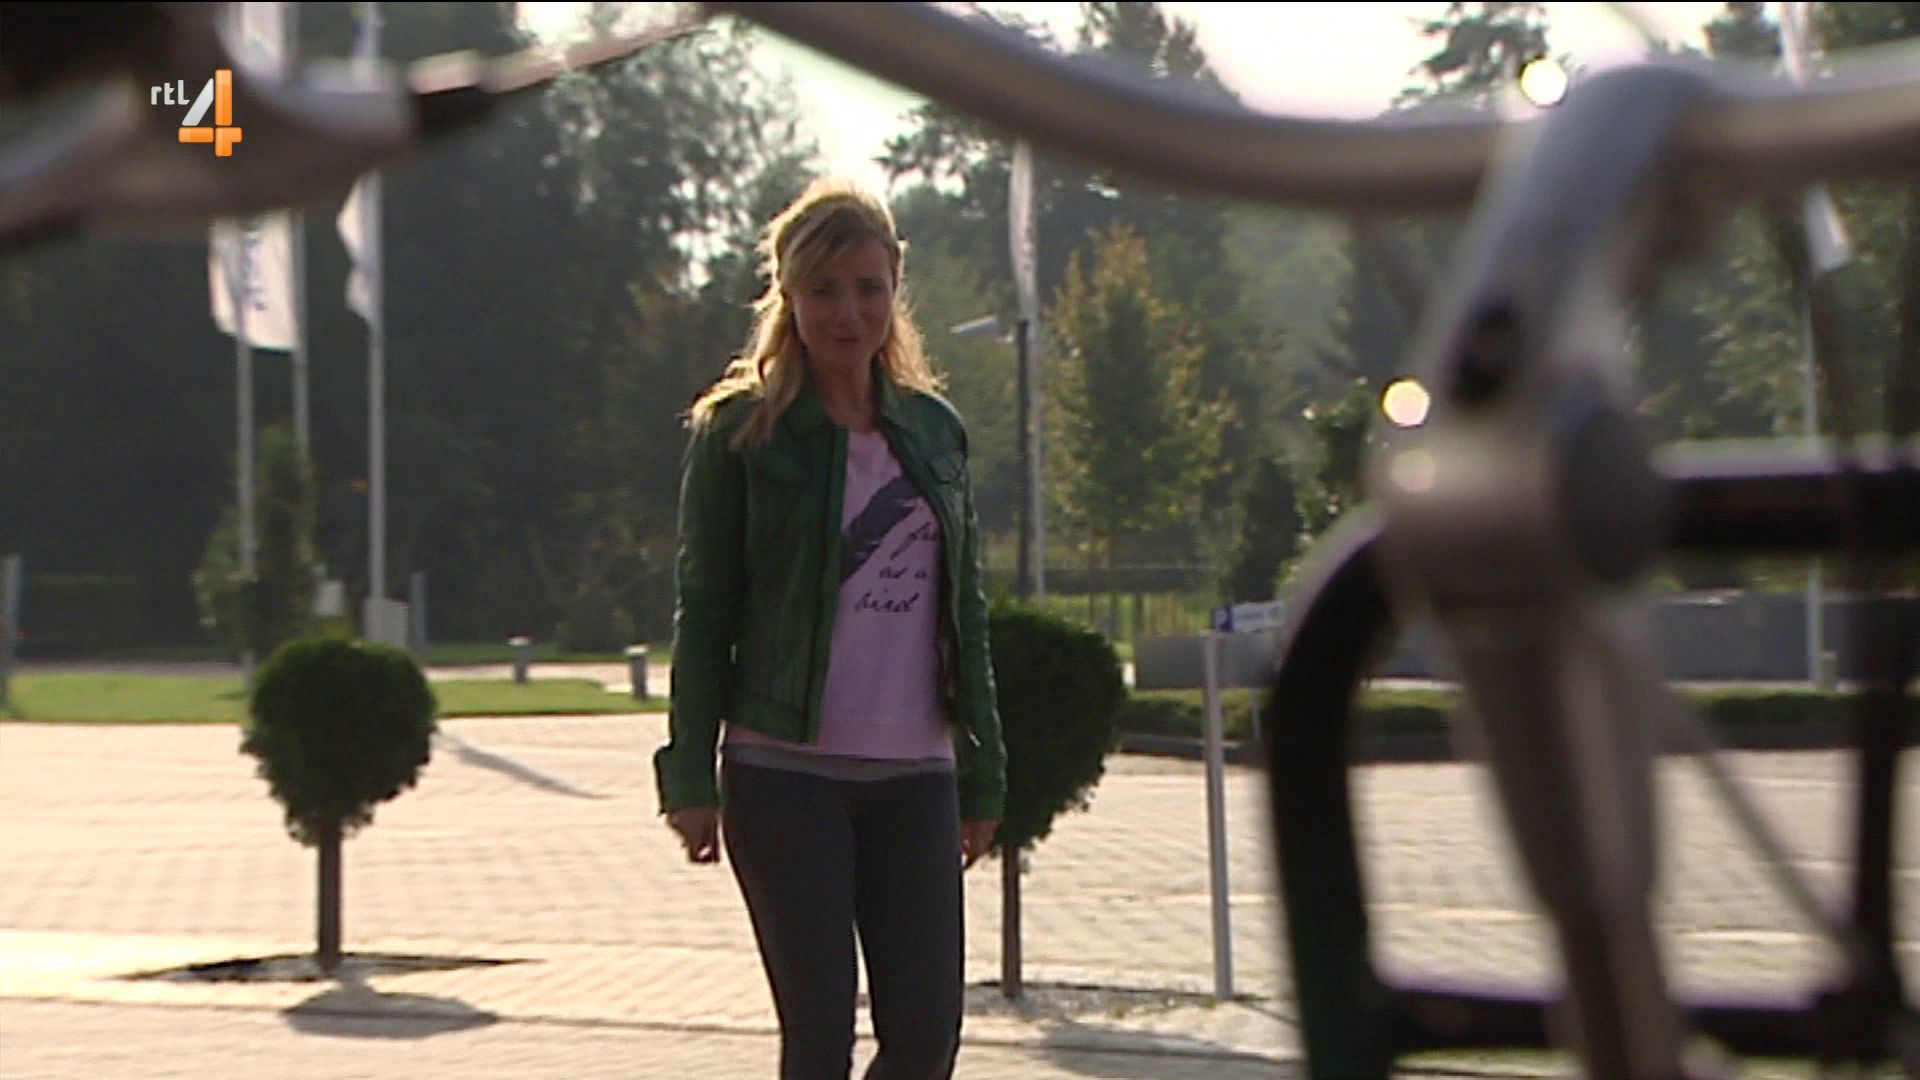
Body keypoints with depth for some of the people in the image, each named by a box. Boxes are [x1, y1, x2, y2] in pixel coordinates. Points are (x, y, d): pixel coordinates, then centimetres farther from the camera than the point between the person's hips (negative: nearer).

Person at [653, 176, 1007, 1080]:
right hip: (785, 773, -4)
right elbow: (703, 608, -1)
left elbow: (965, 608, 15)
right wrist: (691, 775, -7)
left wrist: (981, 772, 12)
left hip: (913, 775, 4)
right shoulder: (741, 430, -1)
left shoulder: (934, 429, 11)